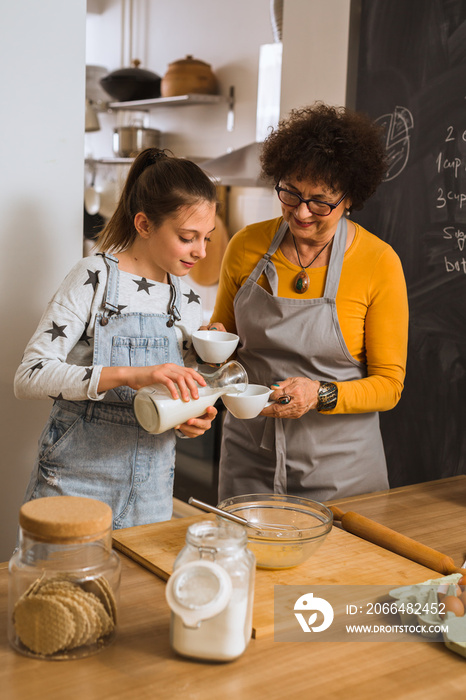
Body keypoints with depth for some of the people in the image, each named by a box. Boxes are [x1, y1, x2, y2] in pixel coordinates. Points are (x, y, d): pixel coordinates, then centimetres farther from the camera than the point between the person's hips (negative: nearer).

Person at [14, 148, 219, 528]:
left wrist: (194, 418, -7)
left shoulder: (188, 301, 5)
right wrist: (127, 375, -30)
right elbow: (30, 378, -19)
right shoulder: (95, 277, -12)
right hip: (75, 484, -4)